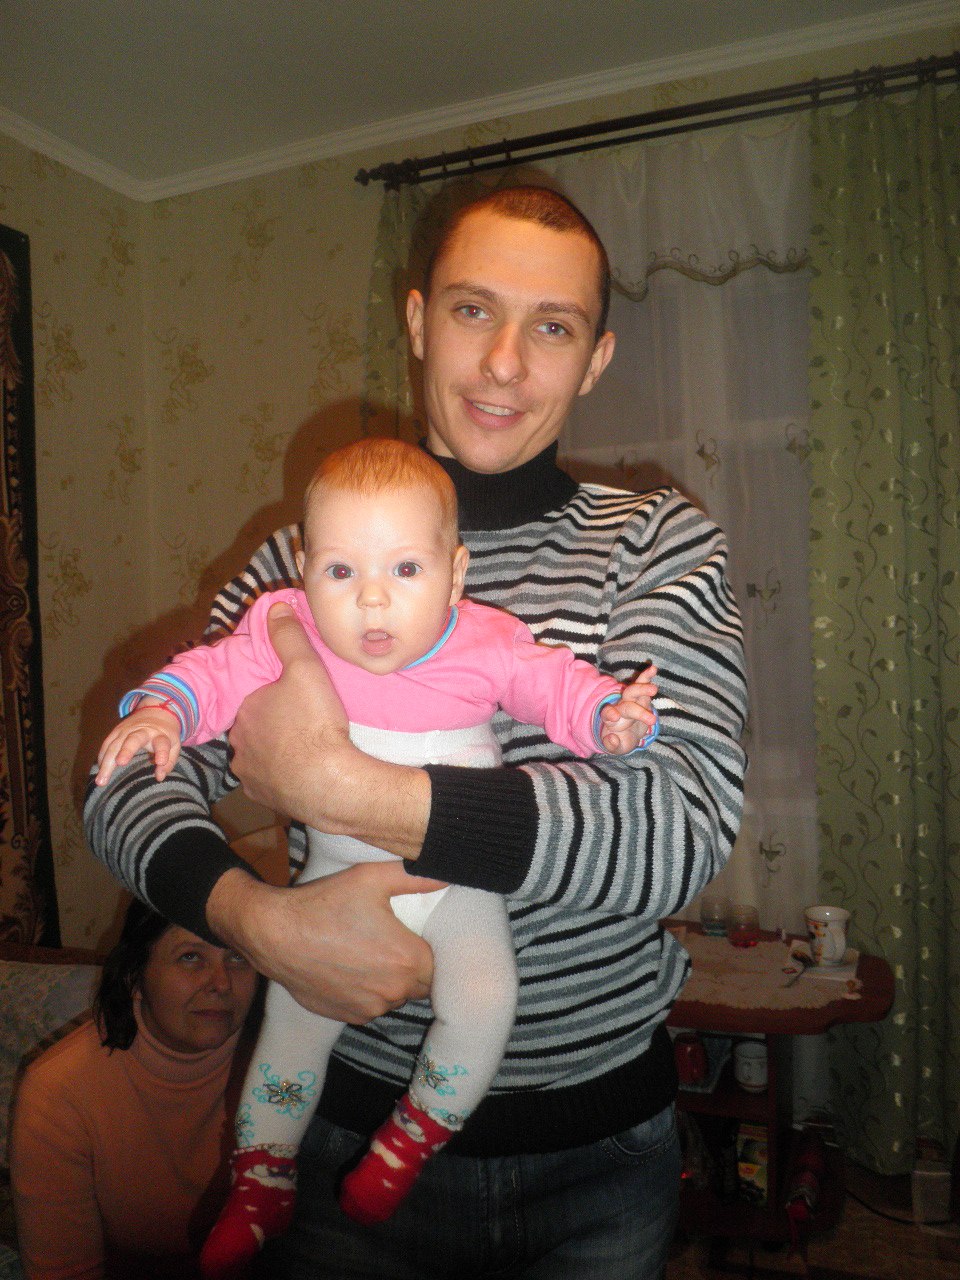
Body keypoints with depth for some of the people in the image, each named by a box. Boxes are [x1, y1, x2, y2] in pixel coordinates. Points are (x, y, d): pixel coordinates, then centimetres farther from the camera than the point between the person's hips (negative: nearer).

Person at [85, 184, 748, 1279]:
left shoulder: (658, 544, -8)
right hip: (358, 1120, 1)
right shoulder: (304, 562, -3)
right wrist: (259, 917, -24)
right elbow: (129, 782, -3)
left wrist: (332, 784, -26)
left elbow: (684, 827, -23)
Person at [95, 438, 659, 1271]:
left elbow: (557, 684, -4)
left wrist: (609, 716, -22)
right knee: (294, 1018, 3)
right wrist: (159, 710, -21)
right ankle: (262, 1184, 29)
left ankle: (412, 1139, 8)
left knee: (483, 1000, -21)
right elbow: (217, 673, -4)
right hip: (339, 872, 1)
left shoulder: (489, 647, -14)